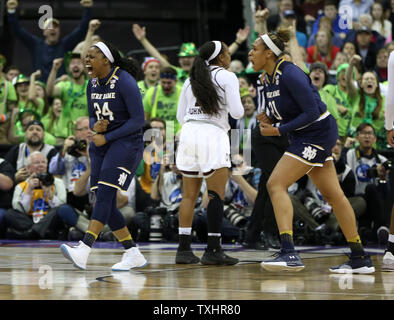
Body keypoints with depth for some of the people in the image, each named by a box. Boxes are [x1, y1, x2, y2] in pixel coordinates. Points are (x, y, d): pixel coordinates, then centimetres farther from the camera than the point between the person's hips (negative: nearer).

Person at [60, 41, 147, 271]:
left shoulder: (125, 82, -14)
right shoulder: (93, 84, 9)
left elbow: (138, 120, -16)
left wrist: (106, 137, -15)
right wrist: (95, 126, -7)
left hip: (126, 143, -8)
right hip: (102, 145, 8)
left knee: (105, 194, -20)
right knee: (105, 202, 0)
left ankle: (84, 250, -32)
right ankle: (133, 254, 8)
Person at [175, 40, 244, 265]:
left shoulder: (191, 80, 18)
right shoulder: (227, 77, 1)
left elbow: (180, 116, 17)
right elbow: (237, 112, -6)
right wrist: (241, 110, 16)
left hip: (189, 134, 6)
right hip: (213, 135, -6)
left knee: (189, 195, 8)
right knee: (216, 194, -4)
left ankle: (184, 248, 6)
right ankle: (213, 250, -8)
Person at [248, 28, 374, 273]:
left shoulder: (290, 74, -21)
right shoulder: (268, 78, 7)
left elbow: (312, 112, -21)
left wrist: (279, 130, -20)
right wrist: (270, 120, -1)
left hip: (317, 132, -9)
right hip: (305, 136, 9)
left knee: (276, 184, -17)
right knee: (333, 194, 12)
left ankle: (289, 254, -23)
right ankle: (361, 259, 18)